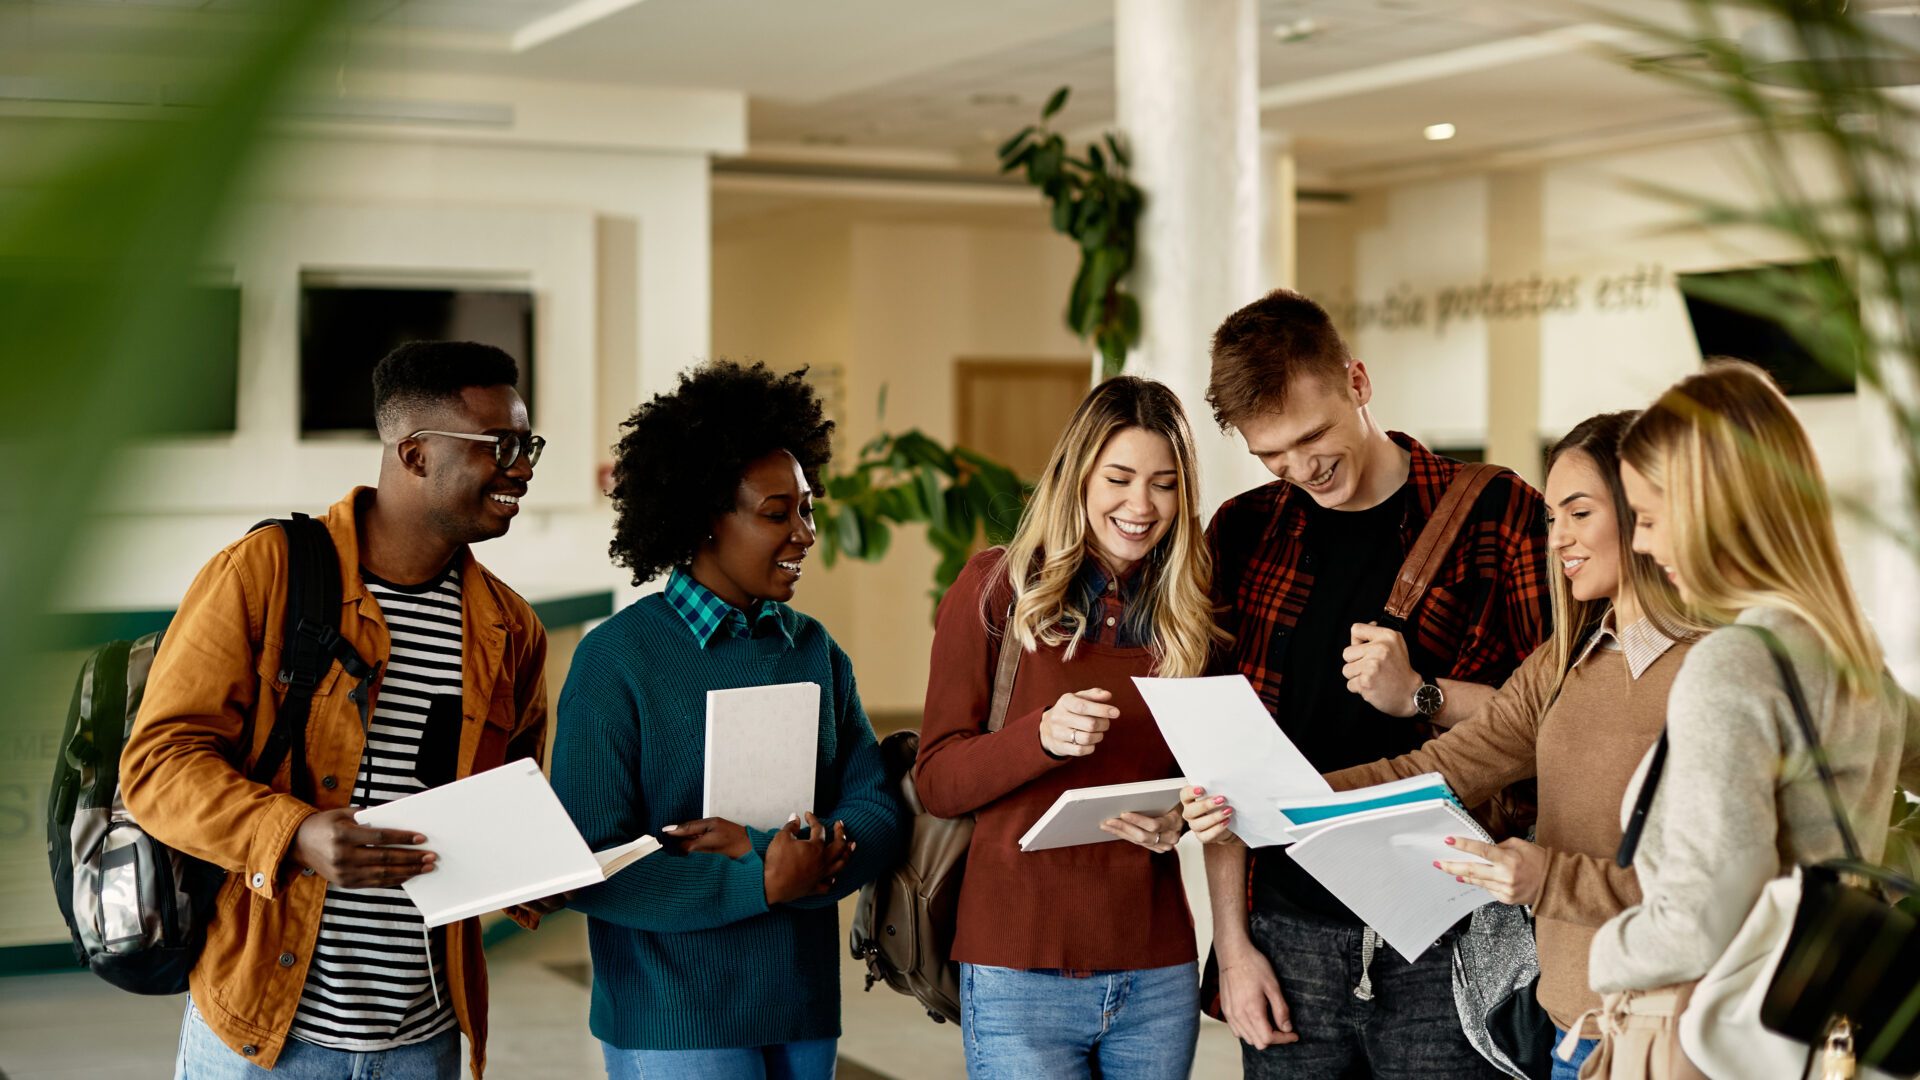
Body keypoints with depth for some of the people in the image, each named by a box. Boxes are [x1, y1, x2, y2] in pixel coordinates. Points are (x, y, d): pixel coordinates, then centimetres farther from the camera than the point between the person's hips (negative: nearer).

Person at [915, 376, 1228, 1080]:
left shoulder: (1190, 612, 8)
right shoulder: (997, 587, -1)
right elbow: (936, 782, -3)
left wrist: (1180, 816, -6)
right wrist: (1042, 735, -22)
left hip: (1157, 974, 3)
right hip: (1020, 971, -3)